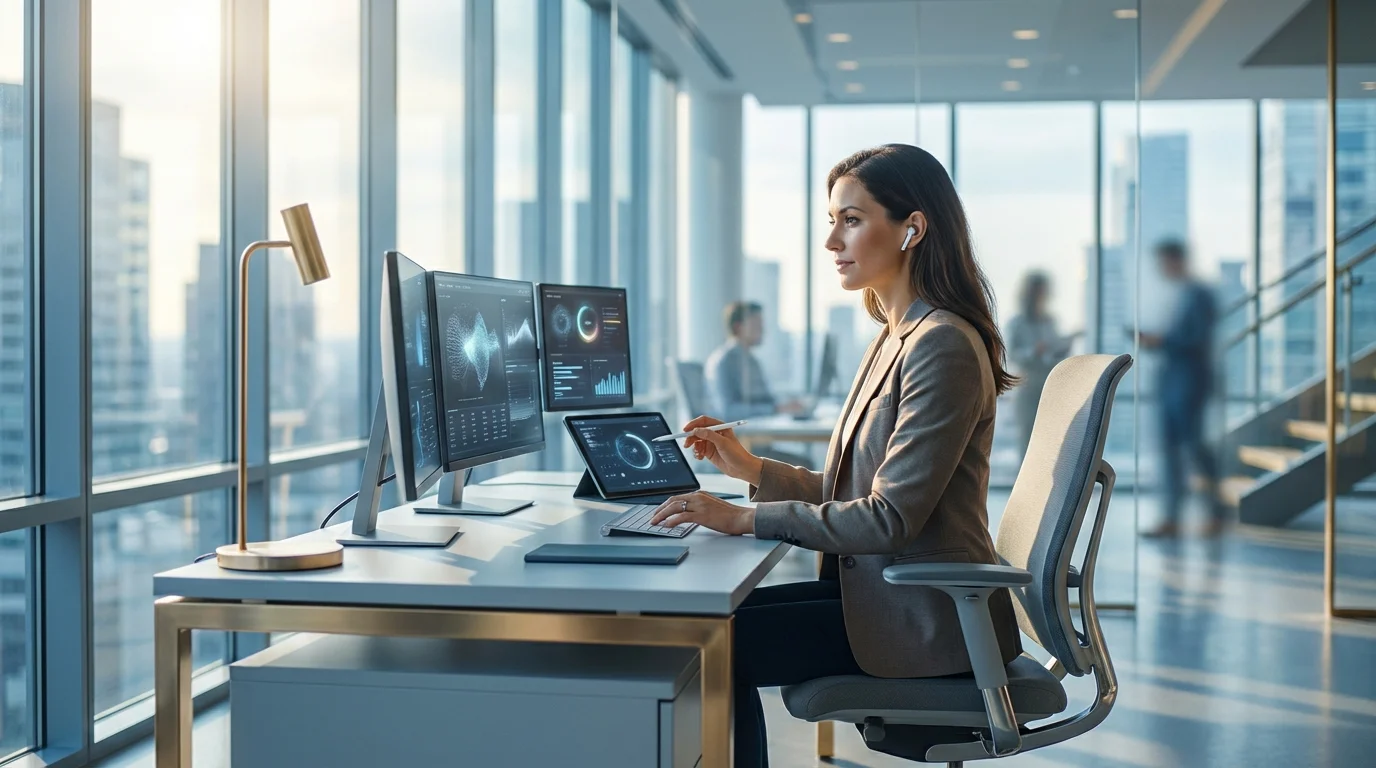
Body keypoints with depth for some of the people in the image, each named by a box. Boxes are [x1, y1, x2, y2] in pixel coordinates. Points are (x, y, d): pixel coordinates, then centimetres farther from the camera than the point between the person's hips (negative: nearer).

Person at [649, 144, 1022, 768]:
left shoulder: (944, 347, -18)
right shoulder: (896, 339, 13)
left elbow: (891, 517, -23)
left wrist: (745, 518, -21)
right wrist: (752, 469, 7)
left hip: (923, 616, -9)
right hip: (882, 588, 9)